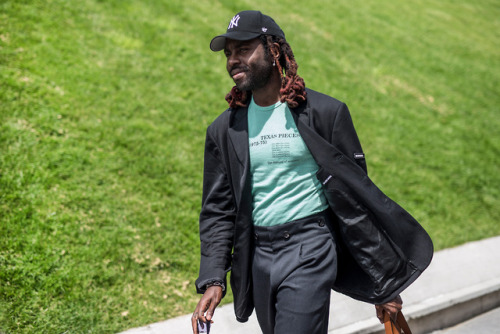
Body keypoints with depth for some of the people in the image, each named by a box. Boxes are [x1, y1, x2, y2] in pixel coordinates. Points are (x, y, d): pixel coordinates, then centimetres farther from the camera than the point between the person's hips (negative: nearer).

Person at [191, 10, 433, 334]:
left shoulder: (325, 112, -4)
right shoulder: (224, 130, 7)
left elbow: (356, 197, -2)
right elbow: (217, 209, 9)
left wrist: (382, 283, -1)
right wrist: (213, 280, -3)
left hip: (309, 250, -4)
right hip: (258, 256, 5)